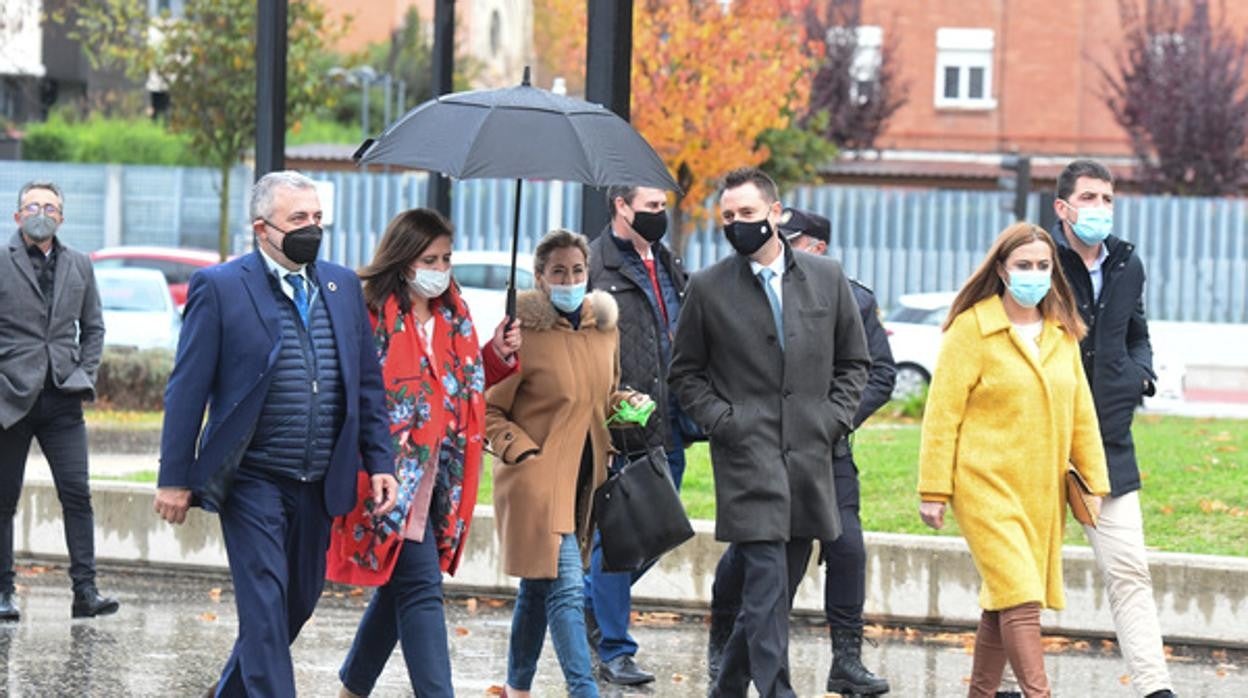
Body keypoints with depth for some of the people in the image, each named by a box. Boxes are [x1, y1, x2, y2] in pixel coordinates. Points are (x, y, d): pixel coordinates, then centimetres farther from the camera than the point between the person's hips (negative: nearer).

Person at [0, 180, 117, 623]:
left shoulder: (78, 266, 11)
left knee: (77, 494, -6)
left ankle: (85, 591, -7)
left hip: (61, 402, 3)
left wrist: (85, 376, 6)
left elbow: (93, 327, 19)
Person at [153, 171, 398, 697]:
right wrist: (175, 477, -9)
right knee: (266, 608, -9)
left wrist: (380, 462, 6)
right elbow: (187, 389, -6)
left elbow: (368, 383, 13)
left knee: (298, 603, 15)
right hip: (253, 480, -6)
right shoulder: (219, 287, -6)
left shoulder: (343, 285, 9)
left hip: (319, 485, 6)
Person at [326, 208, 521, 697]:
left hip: (438, 478, 8)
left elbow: (466, 386, 21)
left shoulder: (454, 316, 13)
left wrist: (496, 355, 5)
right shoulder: (370, 315, -10)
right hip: (392, 475, -8)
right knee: (420, 589, -12)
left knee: (399, 587, 14)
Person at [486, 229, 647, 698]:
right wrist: (521, 450, -16)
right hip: (536, 479, -7)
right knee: (566, 588, -14)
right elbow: (488, 409, -6)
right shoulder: (524, 330, -11)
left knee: (538, 588, 16)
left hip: (582, 481, 7)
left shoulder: (605, 327, 9)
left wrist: (627, 405, 4)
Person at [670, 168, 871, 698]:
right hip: (747, 454, -4)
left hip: (810, 456, 4)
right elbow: (685, 372, 9)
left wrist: (834, 418, 3)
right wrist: (720, 420, -4)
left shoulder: (827, 278, 8)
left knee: (777, 588, 10)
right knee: (766, 584, -14)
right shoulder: (708, 288, 2)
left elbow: (854, 361, 16)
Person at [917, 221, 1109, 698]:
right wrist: (933, 491, -9)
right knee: (1020, 599, -16)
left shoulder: (1062, 332, 11)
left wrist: (1094, 481, 12)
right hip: (987, 486, -6)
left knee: (1002, 603, 11)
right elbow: (942, 413, -6)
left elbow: (1081, 412, 16)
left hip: (1042, 491, 6)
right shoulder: (972, 327, -6)